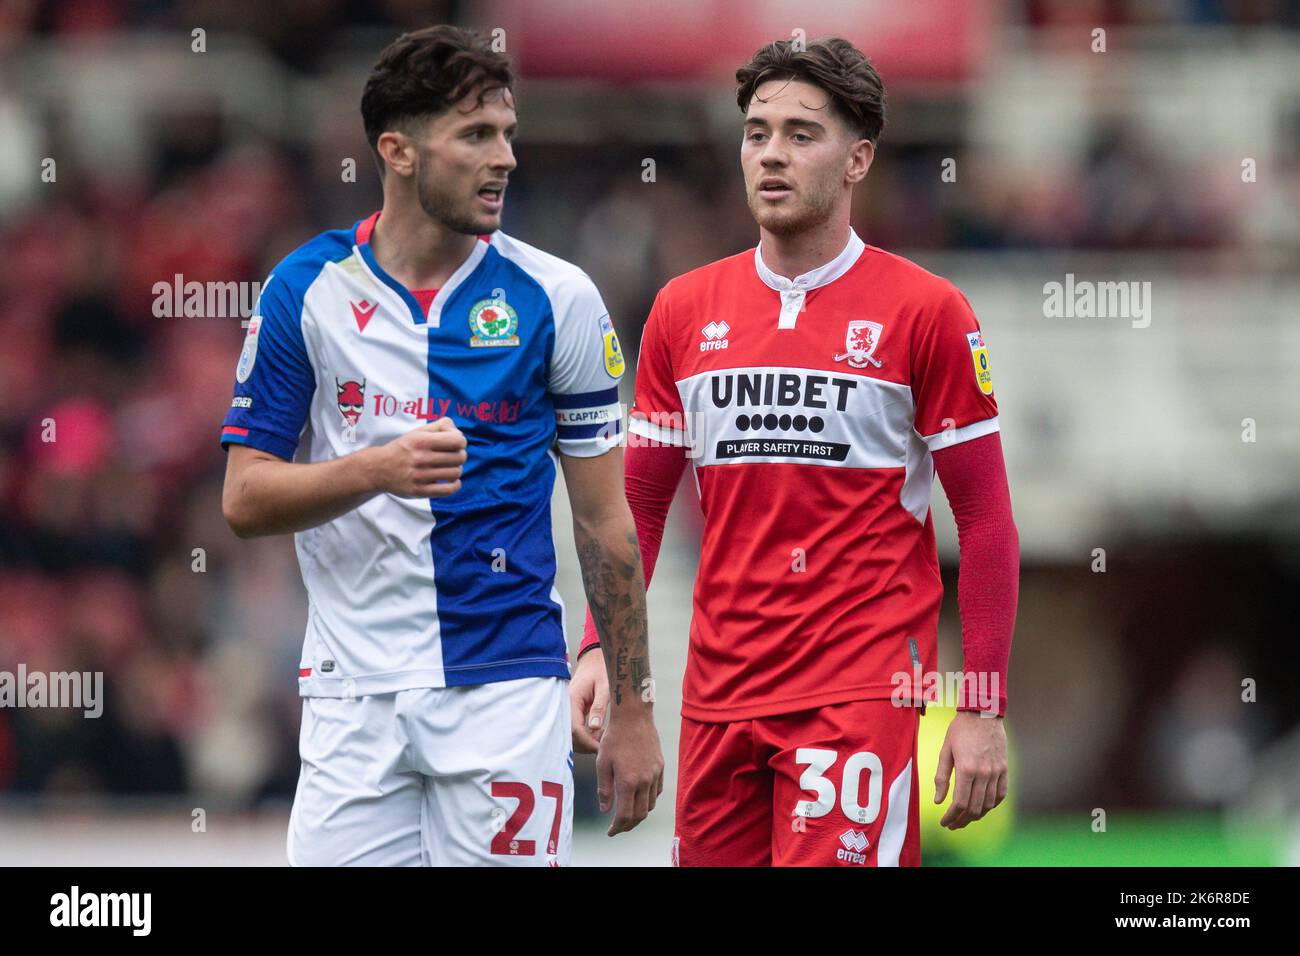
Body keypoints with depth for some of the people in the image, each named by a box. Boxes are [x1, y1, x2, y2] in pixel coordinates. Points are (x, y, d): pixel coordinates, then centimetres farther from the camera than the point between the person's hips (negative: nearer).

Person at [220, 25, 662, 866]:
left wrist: (633, 711, 3)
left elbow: (604, 519, 5)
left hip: (507, 687, -1)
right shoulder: (307, 291, 2)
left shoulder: (556, 299, 1)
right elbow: (246, 500, 1)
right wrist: (377, 469, -17)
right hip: (352, 694, 1)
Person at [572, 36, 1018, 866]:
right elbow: (639, 505, 16)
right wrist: (601, 650, 2)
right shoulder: (684, 311, 10)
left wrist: (984, 710, -6)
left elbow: (986, 519, -2)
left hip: (862, 693, -5)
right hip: (718, 692, 5)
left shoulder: (927, 313, -3)